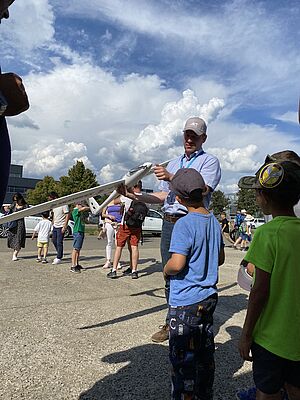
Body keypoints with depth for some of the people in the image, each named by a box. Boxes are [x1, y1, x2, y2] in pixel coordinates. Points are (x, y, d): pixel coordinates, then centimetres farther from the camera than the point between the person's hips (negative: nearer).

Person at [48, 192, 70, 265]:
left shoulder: (63, 204, -16)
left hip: (61, 227, -9)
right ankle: (59, 255, 32)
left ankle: (59, 258, 7)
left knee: (59, 243, -4)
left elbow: (68, 215, -18)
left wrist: (64, 226, -20)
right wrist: (53, 222, 16)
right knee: (54, 241, 15)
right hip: (55, 226, 9)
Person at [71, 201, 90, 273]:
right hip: (77, 231, -9)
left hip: (81, 231, 9)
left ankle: (77, 264, 21)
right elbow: (84, 208, -19)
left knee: (78, 249, 13)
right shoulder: (75, 211, -8)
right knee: (75, 249, -10)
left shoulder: (81, 212, 19)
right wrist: (89, 207, -4)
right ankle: (73, 267, -10)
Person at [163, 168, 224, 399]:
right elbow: (220, 258, 12)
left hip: (186, 302, -8)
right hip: (209, 297, 8)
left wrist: (165, 271, -7)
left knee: (182, 358, 8)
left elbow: (176, 264, -26)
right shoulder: (214, 221, 3)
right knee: (205, 352, 23)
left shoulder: (184, 224, -21)